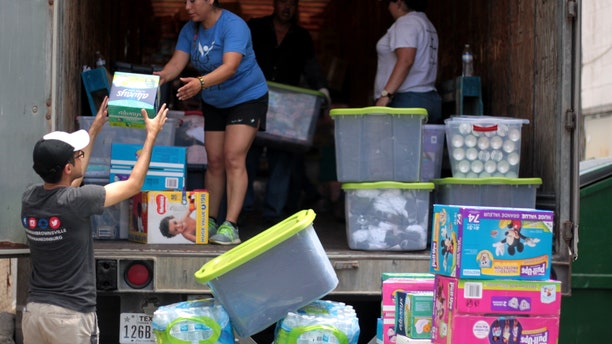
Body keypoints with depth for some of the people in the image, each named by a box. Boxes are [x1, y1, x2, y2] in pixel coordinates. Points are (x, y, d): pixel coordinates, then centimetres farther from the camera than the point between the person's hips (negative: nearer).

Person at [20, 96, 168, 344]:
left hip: (34, 310, 6)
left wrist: (94, 129, 29)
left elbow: (69, 182, 23)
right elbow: (133, 184, -4)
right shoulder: (75, 201, -18)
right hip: (71, 315, -6)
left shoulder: (29, 198, 1)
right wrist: (151, 135, 7)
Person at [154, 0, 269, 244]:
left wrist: (201, 83, -53)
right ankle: (209, 222, 13)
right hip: (214, 103, 6)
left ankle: (230, 226, -21)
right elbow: (177, 63, -10)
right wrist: (161, 76, -32)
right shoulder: (190, 30, -2)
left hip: (247, 98, -6)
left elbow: (230, 67, -37)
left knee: (233, 158, -17)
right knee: (214, 161, 5)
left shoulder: (234, 26, -24)